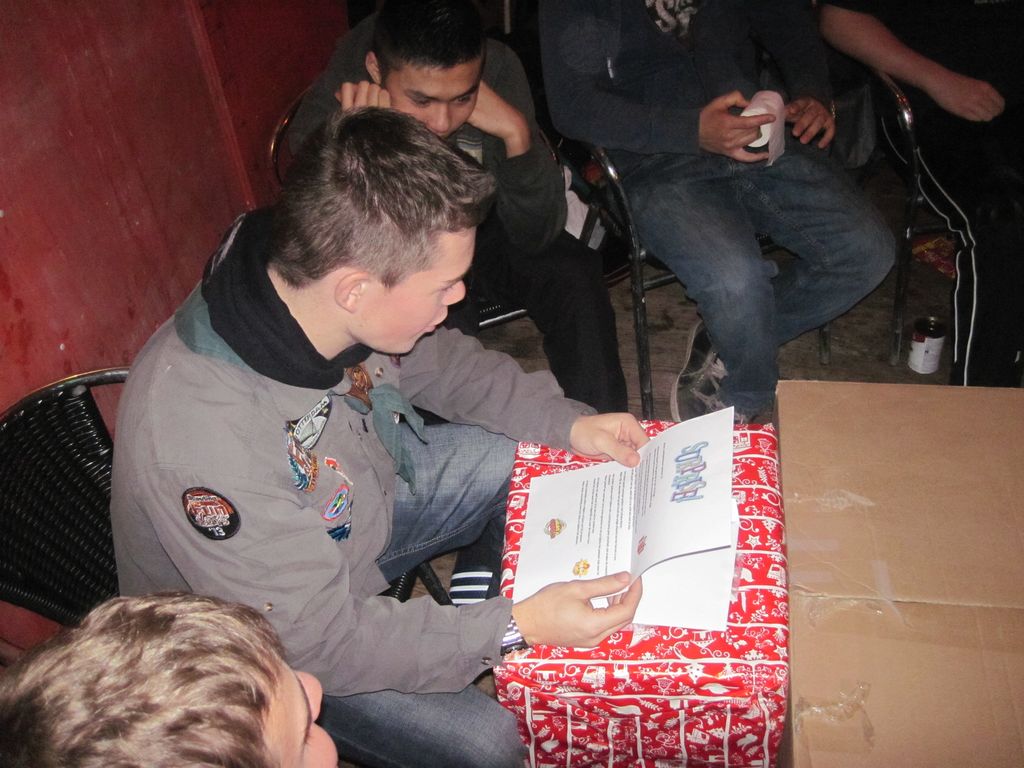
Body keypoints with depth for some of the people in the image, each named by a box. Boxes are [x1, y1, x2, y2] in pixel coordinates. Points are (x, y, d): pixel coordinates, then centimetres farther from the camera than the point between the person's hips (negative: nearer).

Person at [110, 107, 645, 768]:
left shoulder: (307, 280, -22)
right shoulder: (203, 441, -41)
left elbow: (436, 360, -1)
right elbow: (317, 640, -30)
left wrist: (570, 423, -9)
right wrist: (512, 629, -30)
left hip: (365, 499, 6)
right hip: (273, 636, -6)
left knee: (533, 455, 6)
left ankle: (474, 612, 24)